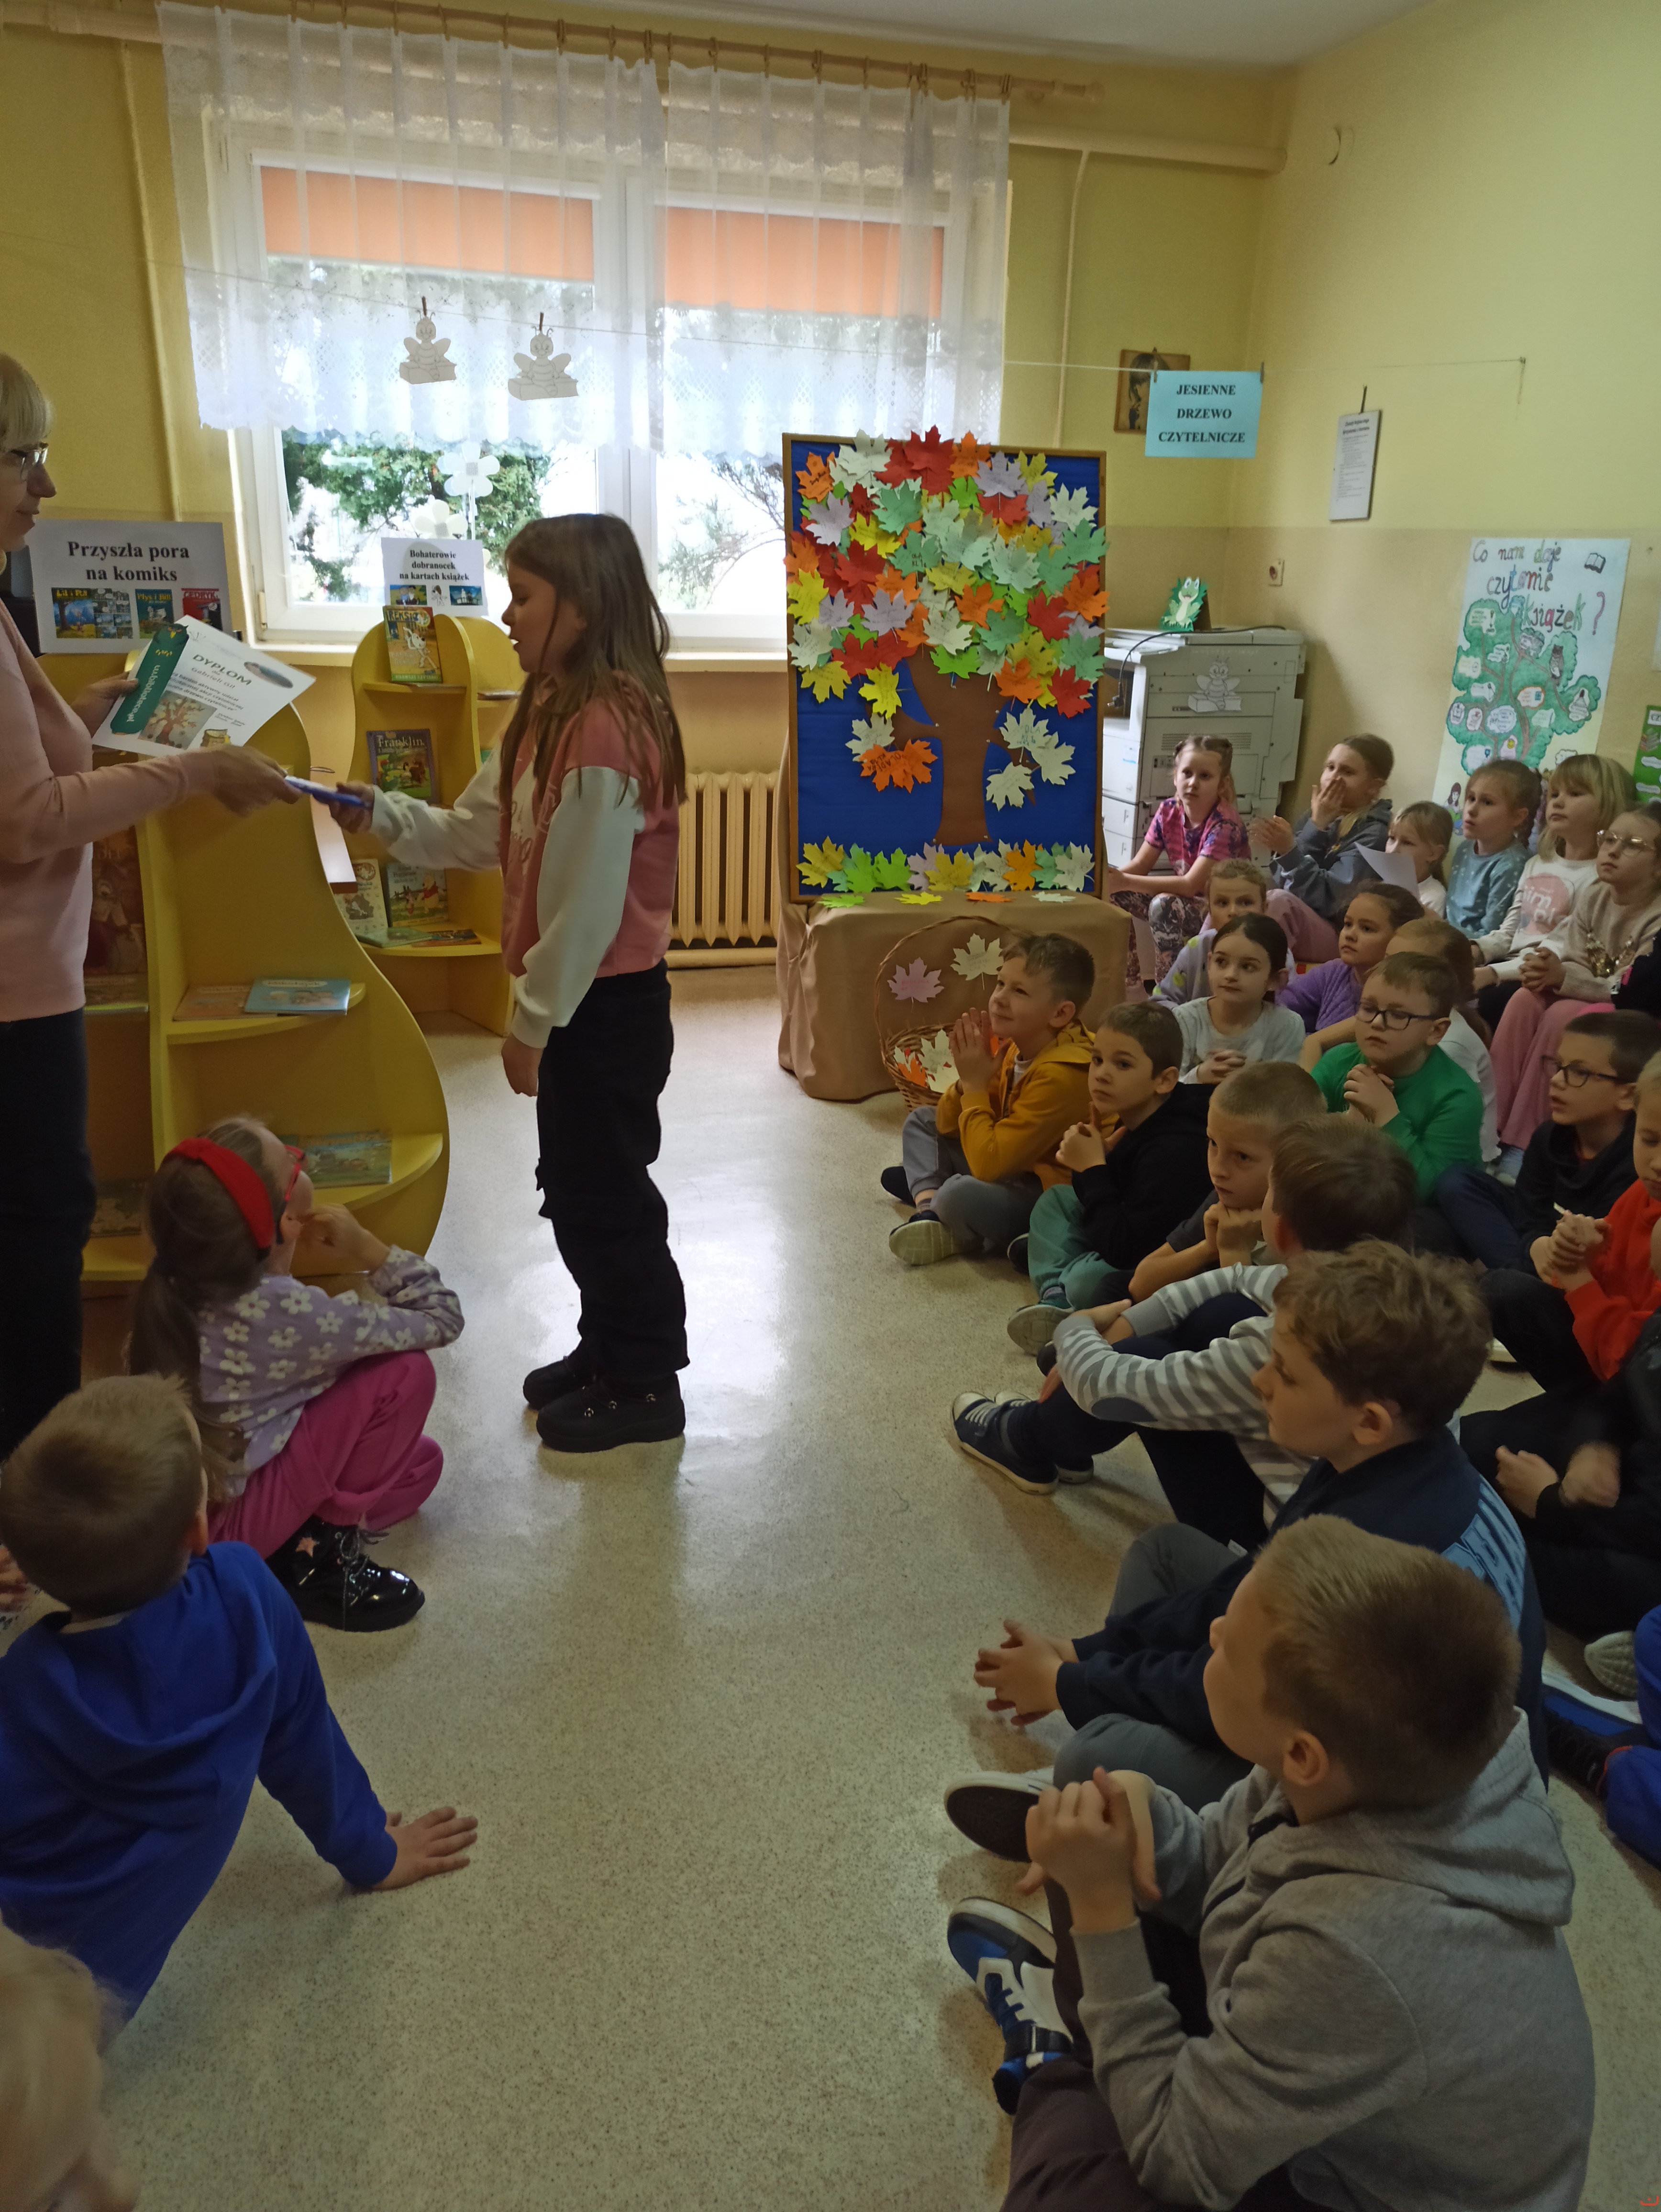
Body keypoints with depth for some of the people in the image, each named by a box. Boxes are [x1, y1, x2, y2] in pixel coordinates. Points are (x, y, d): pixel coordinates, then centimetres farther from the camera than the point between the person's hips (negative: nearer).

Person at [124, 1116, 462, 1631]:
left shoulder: (178, 1285, -8)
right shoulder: (290, 1316, -29)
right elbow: (443, 1319, -17)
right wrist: (368, 1248, -11)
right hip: (219, 1526, -8)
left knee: (420, 1461, 15)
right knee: (407, 1373, -13)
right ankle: (321, 1550, -3)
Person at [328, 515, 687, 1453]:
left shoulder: (606, 724, -23)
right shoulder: (555, 713, 11)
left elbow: (589, 900, -23)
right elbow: (476, 834, 14)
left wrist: (532, 1023, -17)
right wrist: (379, 813, 0)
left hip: (607, 1003, -10)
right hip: (577, 997, 10)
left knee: (604, 1193, 4)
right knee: (576, 1185, 20)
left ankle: (644, 1382, 21)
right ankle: (609, 1347, 37)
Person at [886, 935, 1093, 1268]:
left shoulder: (1060, 1075, -28)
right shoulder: (1016, 1048, 0)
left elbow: (989, 1163, -31)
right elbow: (948, 1125, 5)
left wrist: (976, 1085, -22)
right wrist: (970, 1080, -14)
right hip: (1011, 1166, 10)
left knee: (959, 1195, -37)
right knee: (922, 1119, 14)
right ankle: (928, 1206, -8)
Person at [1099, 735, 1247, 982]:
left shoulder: (1225, 823, -24)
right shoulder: (1168, 811, -5)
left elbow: (1192, 885, -30)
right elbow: (1140, 864, -3)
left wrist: (1124, 882, -35)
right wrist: (1109, 879, -26)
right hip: (1184, 899, 7)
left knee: (1164, 905, -33)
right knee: (1114, 895, -10)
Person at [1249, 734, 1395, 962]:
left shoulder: (1374, 834, -6)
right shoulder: (1322, 815, 13)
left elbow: (1329, 900, -18)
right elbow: (1281, 880, 0)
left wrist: (1289, 851, -29)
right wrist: (1316, 825, -7)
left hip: (1336, 934, -6)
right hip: (1293, 922, 7)